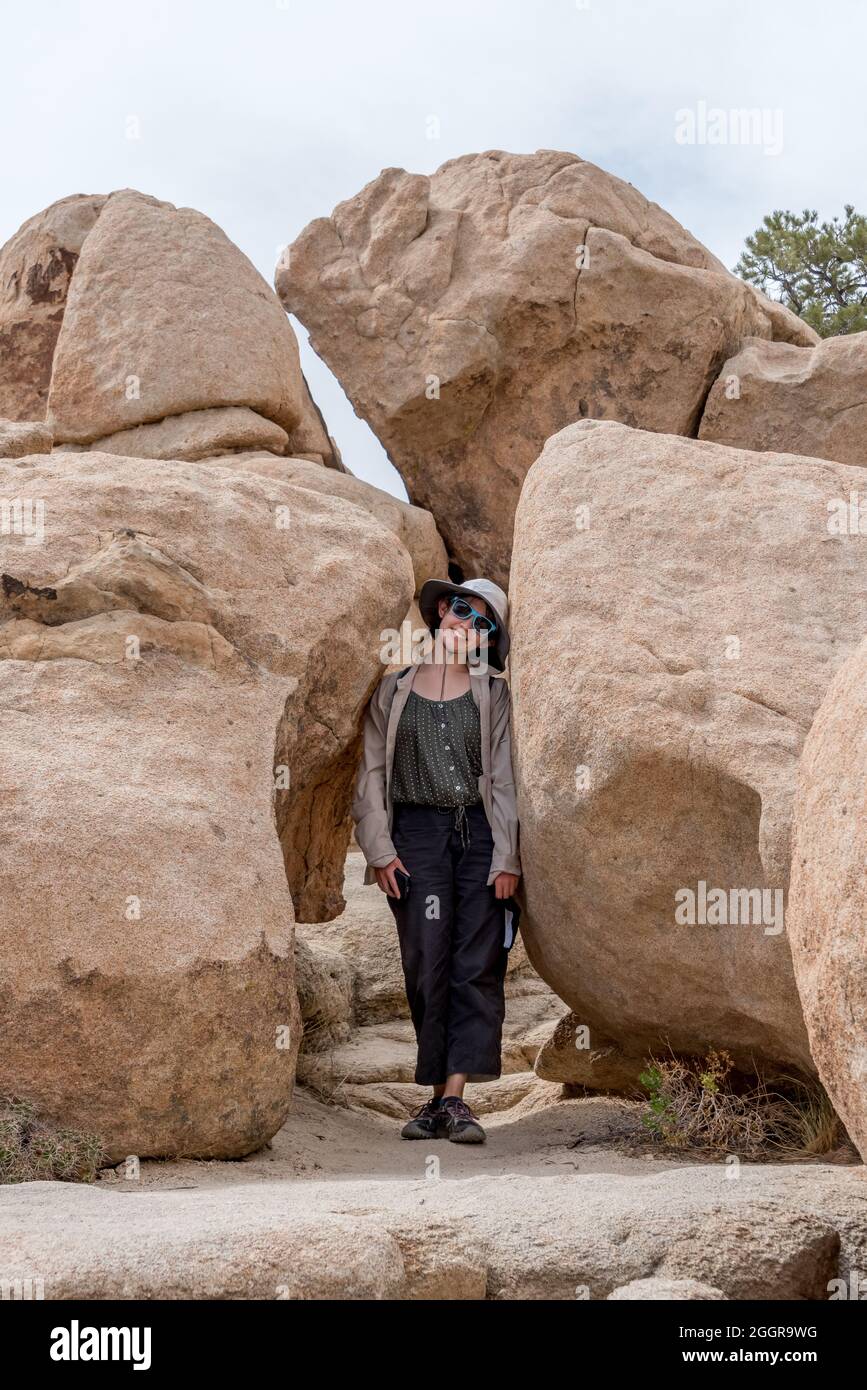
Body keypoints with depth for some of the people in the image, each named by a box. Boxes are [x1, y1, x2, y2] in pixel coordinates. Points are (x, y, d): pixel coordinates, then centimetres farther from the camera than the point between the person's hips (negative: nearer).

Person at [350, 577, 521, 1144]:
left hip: (480, 832, 0)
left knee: (477, 967, -6)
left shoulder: (493, 692, 11)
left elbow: (504, 778, 6)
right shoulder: (393, 690, 12)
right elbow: (371, 773, 8)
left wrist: (507, 858, -2)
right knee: (427, 965, -4)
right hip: (417, 828, 0)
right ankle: (441, 1095, 3)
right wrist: (379, 849, -2)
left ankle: (454, 1098, -5)